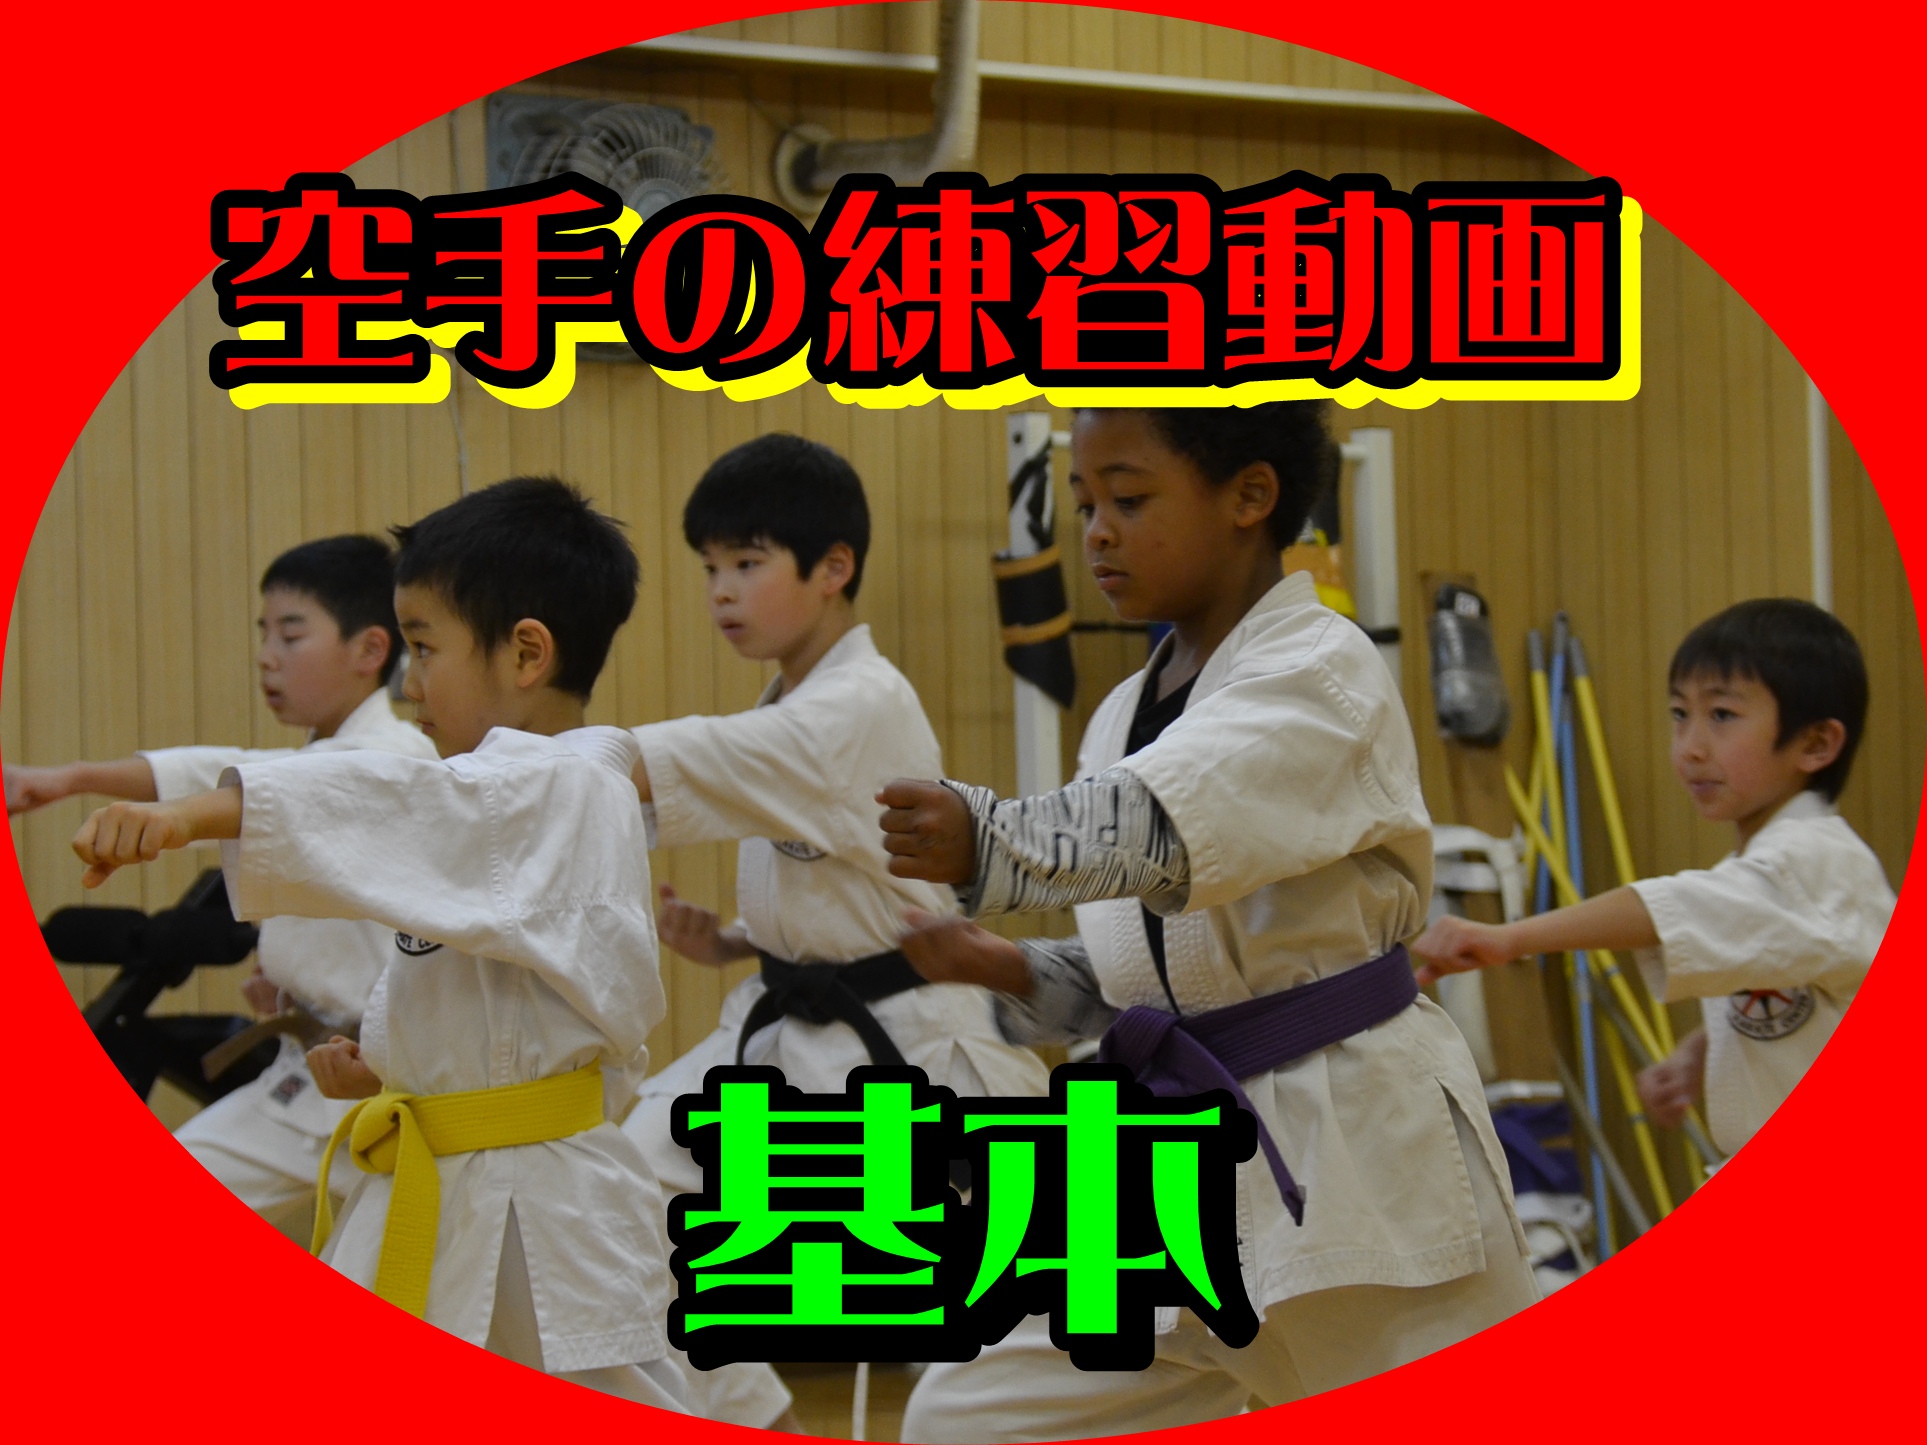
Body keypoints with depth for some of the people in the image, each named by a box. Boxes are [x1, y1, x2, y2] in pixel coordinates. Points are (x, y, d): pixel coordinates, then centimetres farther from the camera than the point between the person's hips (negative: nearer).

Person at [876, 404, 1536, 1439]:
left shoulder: (1323, 673, -12)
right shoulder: (1133, 714, 12)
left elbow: (1174, 820, -33)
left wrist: (987, 844, -51)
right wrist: (1002, 969, 0)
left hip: (1355, 1157, -7)